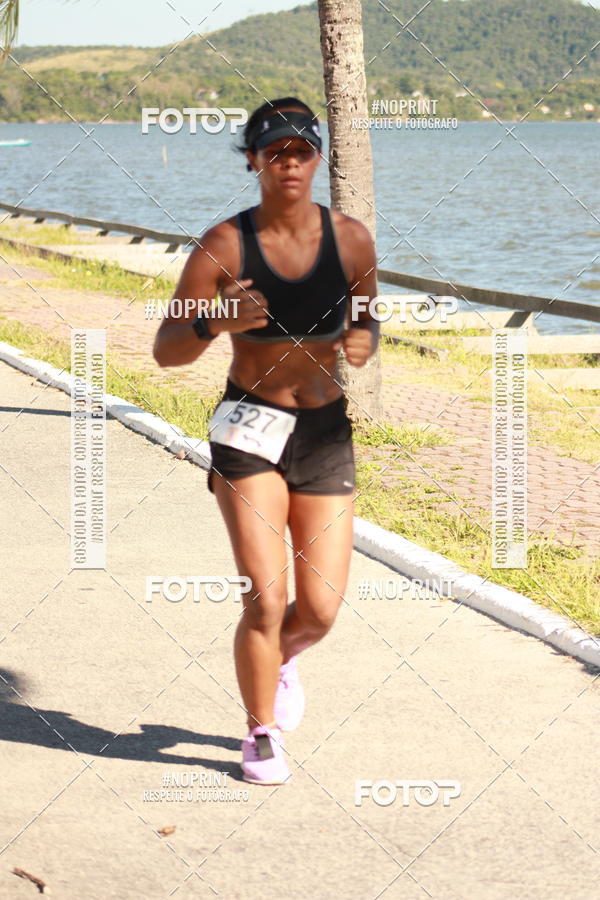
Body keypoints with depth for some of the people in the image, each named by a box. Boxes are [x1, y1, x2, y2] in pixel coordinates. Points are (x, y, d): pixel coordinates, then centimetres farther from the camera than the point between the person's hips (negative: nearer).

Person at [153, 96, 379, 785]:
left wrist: (366, 339, -9)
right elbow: (165, 351, -10)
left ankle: (281, 658, 40)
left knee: (321, 610, 2)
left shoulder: (350, 239, -3)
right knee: (265, 597, -12)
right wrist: (216, 322, -31)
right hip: (249, 427, -3)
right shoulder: (224, 246, -11)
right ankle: (262, 735, 12)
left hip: (326, 431, 3)